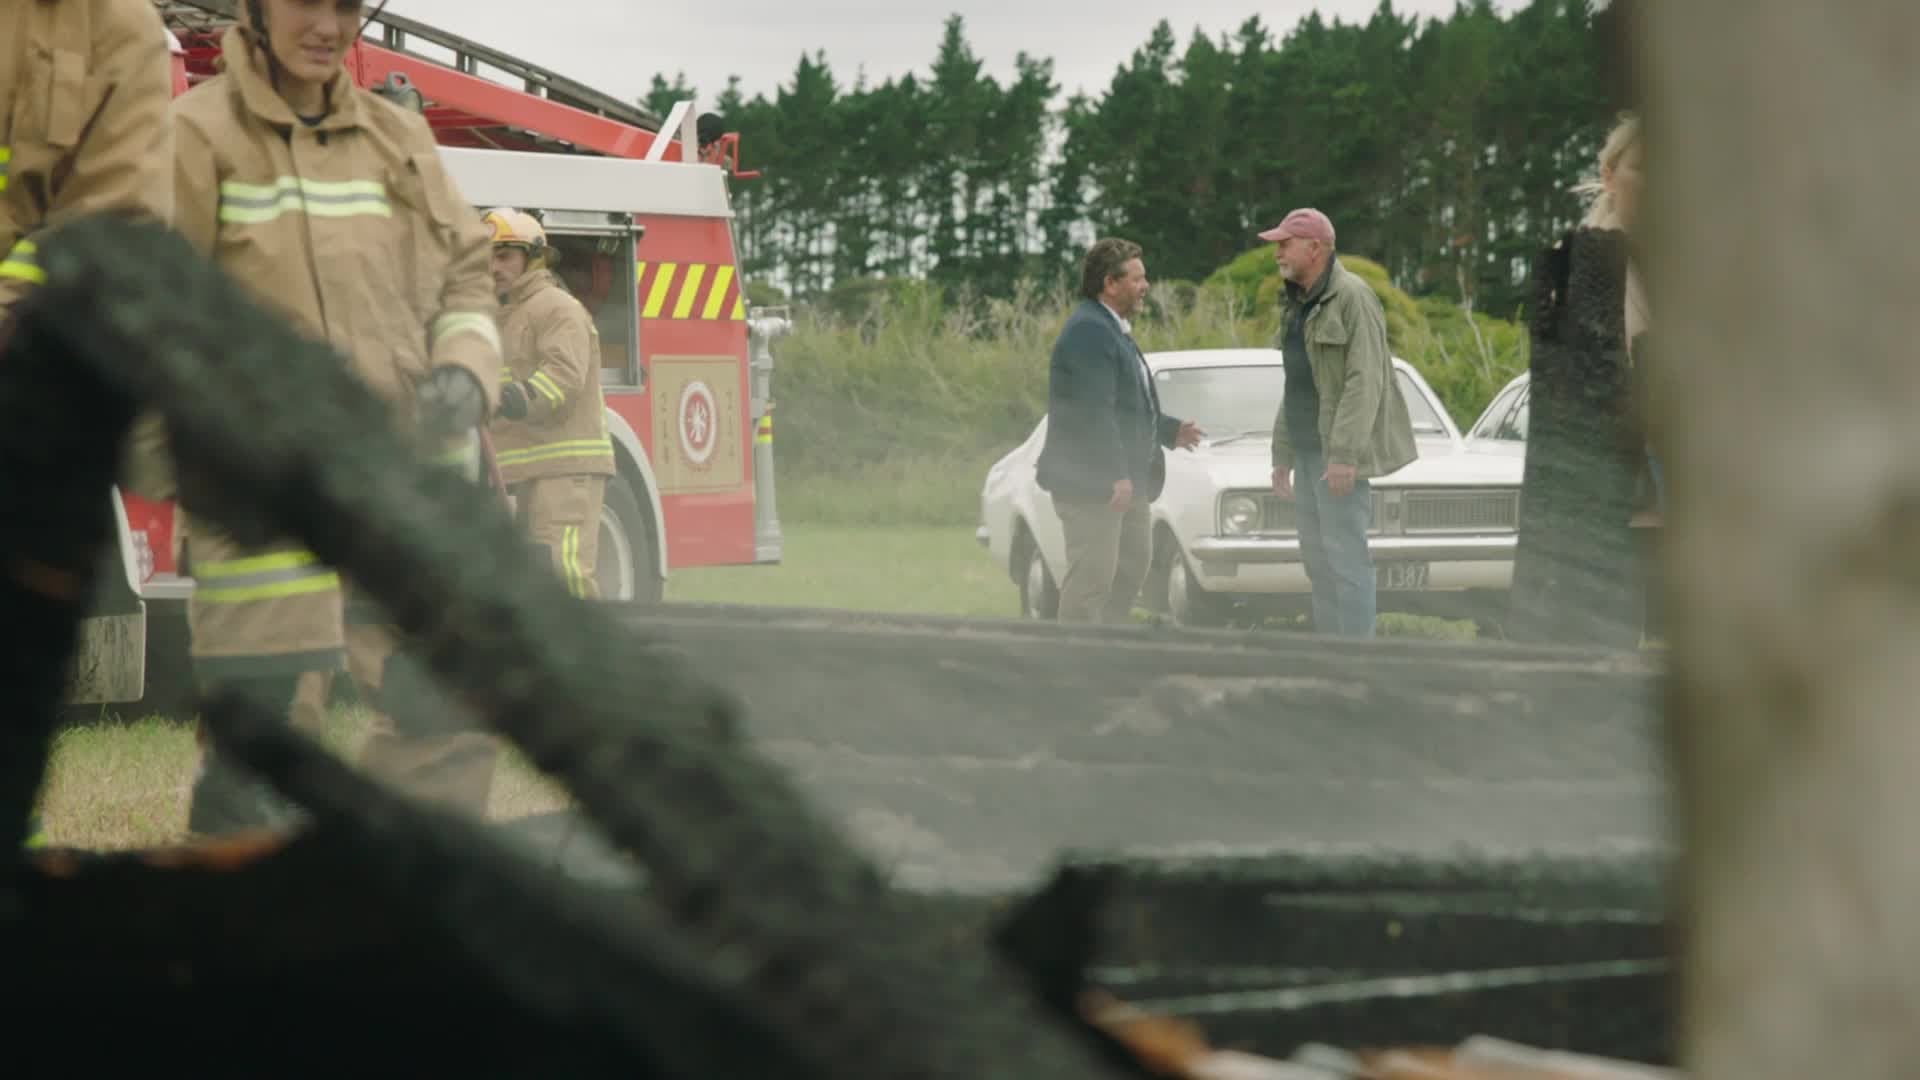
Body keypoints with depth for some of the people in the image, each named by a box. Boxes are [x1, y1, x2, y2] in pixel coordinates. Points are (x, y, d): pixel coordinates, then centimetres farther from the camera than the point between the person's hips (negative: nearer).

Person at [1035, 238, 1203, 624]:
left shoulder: (1113, 330, 18)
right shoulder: (1088, 332, -17)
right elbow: (1095, 411, -24)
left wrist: (1171, 430, 17)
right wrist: (1117, 476, -26)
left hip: (1123, 480, 11)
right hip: (1091, 483, -11)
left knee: (1135, 561, 17)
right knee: (1092, 576, -8)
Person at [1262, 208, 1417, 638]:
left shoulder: (1352, 298, -13)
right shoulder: (1298, 306, 16)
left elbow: (1365, 381, -20)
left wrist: (1345, 455, -25)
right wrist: (1282, 455, 17)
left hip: (1339, 453, -9)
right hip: (1308, 449, 9)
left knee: (1345, 555, -11)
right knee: (1317, 555, 9)